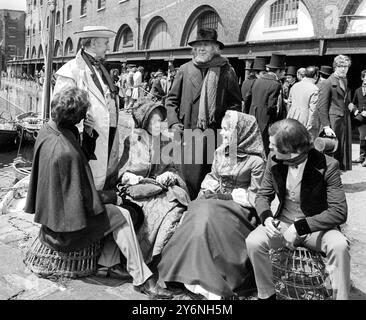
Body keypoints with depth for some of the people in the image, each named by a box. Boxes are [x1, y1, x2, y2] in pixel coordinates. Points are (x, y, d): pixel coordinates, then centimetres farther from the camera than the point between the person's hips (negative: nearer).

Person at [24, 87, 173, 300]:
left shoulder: (48, 129, -4)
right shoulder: (66, 152, -33)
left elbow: (85, 157, 9)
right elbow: (85, 199, -24)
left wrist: (89, 134, -9)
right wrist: (113, 196, -6)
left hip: (54, 208, 9)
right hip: (66, 225, -9)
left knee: (112, 202, 16)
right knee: (122, 216, -3)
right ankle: (142, 279, 4)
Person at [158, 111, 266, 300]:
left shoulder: (255, 160, -8)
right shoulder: (221, 151, 10)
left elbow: (255, 195, -8)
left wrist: (227, 196, -12)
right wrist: (209, 191, -2)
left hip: (239, 205, -5)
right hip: (217, 199, 5)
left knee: (210, 217, -30)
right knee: (198, 213, -24)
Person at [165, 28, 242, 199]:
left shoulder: (226, 72, 2)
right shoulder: (185, 70, 8)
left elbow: (235, 103, 7)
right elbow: (171, 99, 13)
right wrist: (173, 122, 1)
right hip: (188, 132, 1)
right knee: (189, 177, 2)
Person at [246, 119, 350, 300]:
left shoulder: (327, 166, -18)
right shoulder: (274, 160, -5)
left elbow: (339, 212, -20)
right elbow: (263, 195, 6)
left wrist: (300, 227, -28)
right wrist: (266, 217, -17)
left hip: (316, 227, -3)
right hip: (282, 224, 3)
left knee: (340, 245, -33)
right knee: (253, 242, -23)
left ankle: (341, 296, -10)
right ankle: (267, 295, -1)